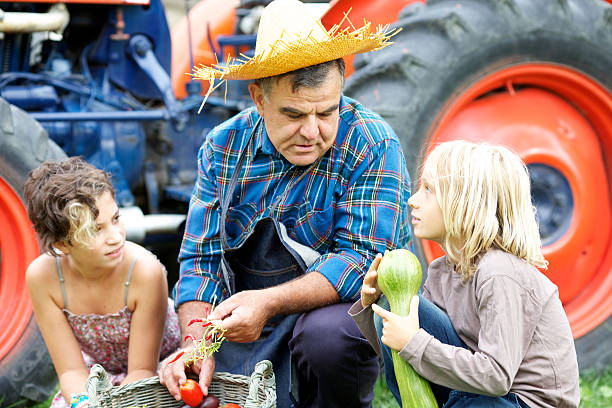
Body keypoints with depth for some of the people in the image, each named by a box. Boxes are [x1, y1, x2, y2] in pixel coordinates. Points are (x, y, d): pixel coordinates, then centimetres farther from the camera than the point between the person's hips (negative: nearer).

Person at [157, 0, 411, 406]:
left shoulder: (372, 146, -15)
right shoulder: (223, 147, -1)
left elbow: (362, 260, -21)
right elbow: (200, 259, 2)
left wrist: (268, 302, -32)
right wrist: (195, 342, -16)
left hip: (336, 307, -3)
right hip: (239, 327, 4)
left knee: (329, 333, -35)